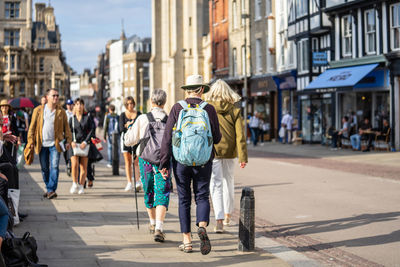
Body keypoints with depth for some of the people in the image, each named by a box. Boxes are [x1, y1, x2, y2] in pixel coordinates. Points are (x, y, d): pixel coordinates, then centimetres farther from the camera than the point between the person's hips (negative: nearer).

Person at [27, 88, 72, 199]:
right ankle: (49, 189, 23)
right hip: (42, 144, 1)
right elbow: (32, 127, 6)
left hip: (55, 144, -1)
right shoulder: (38, 110, 4)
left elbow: (66, 127, 10)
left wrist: (68, 140, 1)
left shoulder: (61, 111, 5)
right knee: (44, 168, 8)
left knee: (54, 167, -12)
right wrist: (30, 141, 1)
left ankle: (52, 190, -14)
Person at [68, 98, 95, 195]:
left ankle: (81, 186, 7)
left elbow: (92, 130, 0)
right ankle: (75, 184, -2)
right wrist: (71, 141, -11)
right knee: (74, 164, -15)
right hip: (74, 144, 0)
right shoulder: (72, 119, 10)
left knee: (84, 166, 0)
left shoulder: (88, 117, 6)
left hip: (85, 144, 0)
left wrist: (85, 142, -11)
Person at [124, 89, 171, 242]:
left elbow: (129, 141, 0)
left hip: (145, 159, 1)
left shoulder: (142, 119, -4)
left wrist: (130, 129, 20)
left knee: (149, 193, 19)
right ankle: (158, 229, -19)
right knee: (162, 195, -3)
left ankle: (153, 223, 37)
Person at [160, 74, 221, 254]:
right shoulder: (209, 109, -2)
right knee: (202, 197, 9)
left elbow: (167, 138, -6)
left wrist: (164, 164, -3)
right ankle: (202, 227, -19)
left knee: (184, 199, 8)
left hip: (181, 160, 0)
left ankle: (187, 241, 9)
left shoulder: (177, 108, -3)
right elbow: (216, 138, 1)